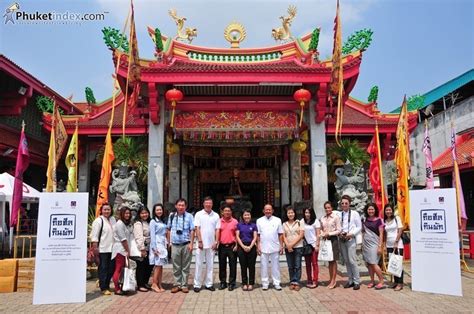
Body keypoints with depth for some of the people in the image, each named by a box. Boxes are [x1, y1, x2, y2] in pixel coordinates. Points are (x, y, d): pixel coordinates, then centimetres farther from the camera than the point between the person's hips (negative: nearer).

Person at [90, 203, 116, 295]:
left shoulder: (113, 219, 14)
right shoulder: (98, 221, -7)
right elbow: (94, 235, -10)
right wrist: (95, 248, -15)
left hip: (112, 248, 7)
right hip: (102, 249, -7)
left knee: (111, 268, 8)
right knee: (103, 269, 0)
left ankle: (103, 283, 26)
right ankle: (104, 288, 9)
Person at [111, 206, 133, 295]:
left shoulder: (128, 224, 17)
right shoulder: (120, 224, -12)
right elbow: (123, 239, -15)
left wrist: (128, 250, 9)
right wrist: (128, 251, -12)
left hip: (125, 250, 9)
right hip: (120, 249, -9)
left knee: (122, 269, 10)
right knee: (118, 269, -4)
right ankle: (117, 289, 1)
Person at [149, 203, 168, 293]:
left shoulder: (163, 221, 15)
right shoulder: (153, 222, -5)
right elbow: (152, 235, -9)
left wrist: (166, 245, 8)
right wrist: (154, 248, -14)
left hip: (163, 245, 6)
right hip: (157, 245, -6)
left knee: (161, 265, 5)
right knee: (158, 265, -9)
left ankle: (160, 284, 9)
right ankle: (154, 284, -2)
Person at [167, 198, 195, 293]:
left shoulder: (189, 216, -3)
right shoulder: (172, 216, 6)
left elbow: (192, 231, -3)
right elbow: (169, 230, 12)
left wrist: (191, 243, -8)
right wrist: (169, 242, 7)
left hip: (186, 245, -2)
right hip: (175, 245, 2)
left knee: (185, 266, 6)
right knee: (176, 267, 10)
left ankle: (184, 285, 16)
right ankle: (177, 284, 20)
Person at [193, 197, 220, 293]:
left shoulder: (216, 215, 7)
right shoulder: (199, 214, 0)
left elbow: (217, 230, 6)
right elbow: (197, 228, -4)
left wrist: (216, 242, -2)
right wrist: (200, 241, -10)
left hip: (211, 244, 2)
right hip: (201, 244, -2)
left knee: (210, 265, 9)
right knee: (199, 265, 3)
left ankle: (208, 283, 18)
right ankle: (197, 284, 9)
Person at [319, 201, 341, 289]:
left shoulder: (336, 217, -6)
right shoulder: (322, 218, 8)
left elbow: (339, 230, -7)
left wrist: (329, 233, -14)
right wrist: (322, 234, -4)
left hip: (333, 239, -4)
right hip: (325, 240, 5)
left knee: (333, 260, 0)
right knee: (329, 260, 9)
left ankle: (333, 280, 6)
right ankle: (330, 280, 16)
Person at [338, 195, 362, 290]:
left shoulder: (355, 213, -2)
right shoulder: (339, 214, 7)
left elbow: (359, 227, -1)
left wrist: (351, 234, -13)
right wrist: (339, 233, -7)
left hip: (351, 239, -4)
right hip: (342, 239, 4)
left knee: (352, 260, -9)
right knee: (346, 261, 9)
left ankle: (357, 281, 3)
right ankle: (350, 280, 19)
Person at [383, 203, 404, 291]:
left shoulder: (397, 218, -1)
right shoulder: (384, 221, 9)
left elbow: (400, 230, -6)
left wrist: (396, 242, -12)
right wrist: (384, 245, 4)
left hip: (397, 244, -4)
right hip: (389, 245, 4)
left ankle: (400, 283, -2)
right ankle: (396, 282, 15)